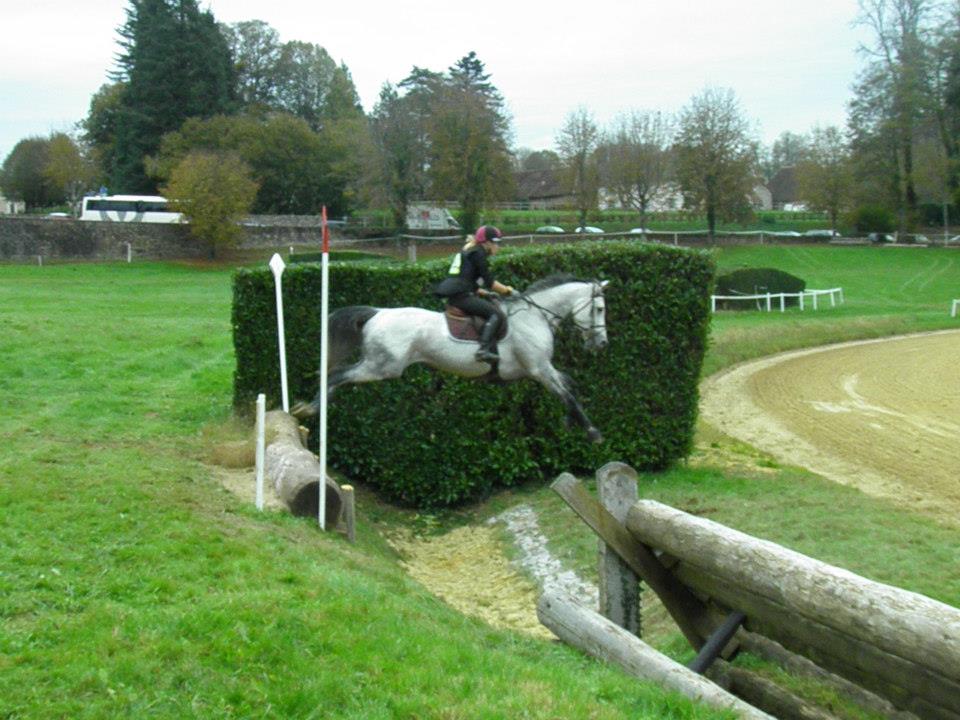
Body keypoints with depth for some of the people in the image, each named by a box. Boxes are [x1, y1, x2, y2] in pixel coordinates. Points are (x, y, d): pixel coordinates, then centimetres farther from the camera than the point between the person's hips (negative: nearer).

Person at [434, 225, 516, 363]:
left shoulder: (467, 251, 25)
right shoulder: (478, 253, -4)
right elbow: (489, 282, -7)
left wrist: (483, 292, 23)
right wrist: (507, 290, 6)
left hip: (454, 296, 10)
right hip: (461, 296, -10)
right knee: (496, 314, -14)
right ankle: (484, 349, -30)